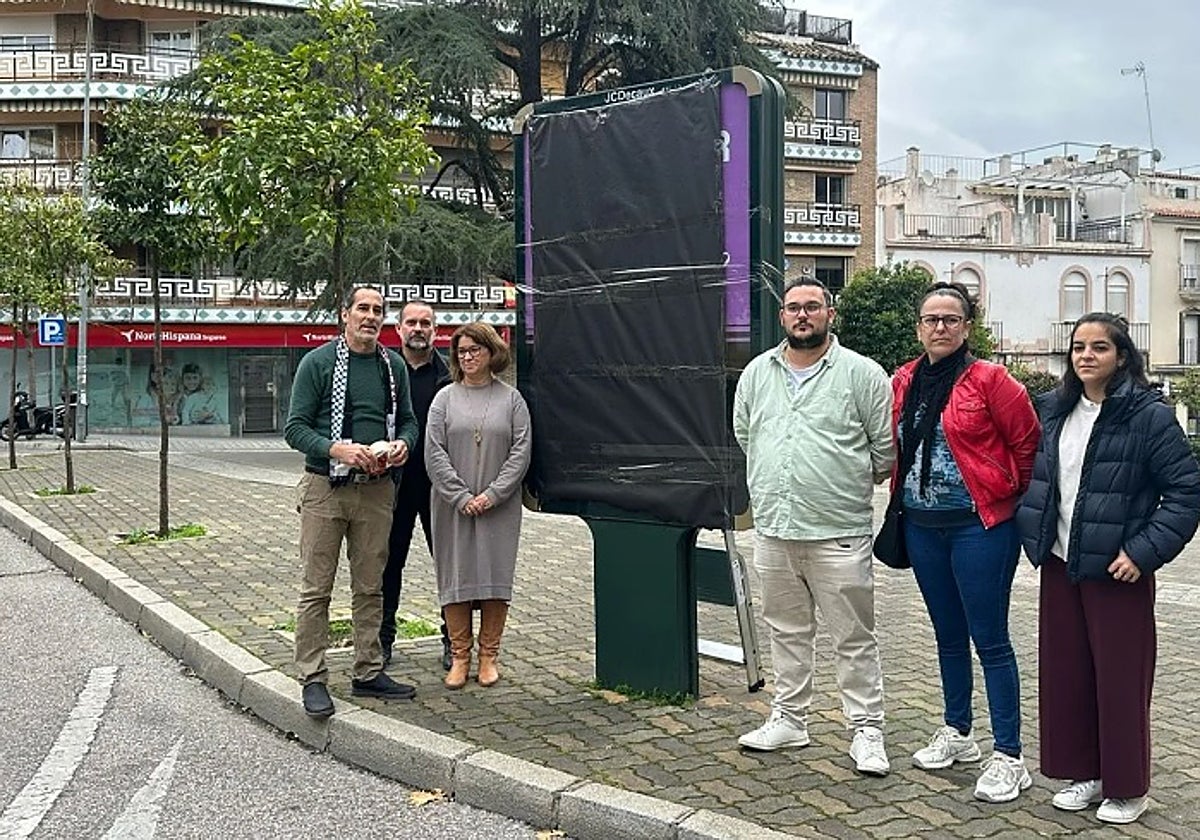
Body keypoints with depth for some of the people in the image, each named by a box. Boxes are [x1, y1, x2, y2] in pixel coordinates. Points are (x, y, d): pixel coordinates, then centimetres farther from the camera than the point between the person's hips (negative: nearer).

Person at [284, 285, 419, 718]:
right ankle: (313, 679, 7)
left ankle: (368, 673, 21)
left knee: (370, 587, 11)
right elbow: (295, 427, -4)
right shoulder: (318, 362, -2)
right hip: (325, 487, -4)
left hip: (376, 488, 4)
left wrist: (402, 444, -4)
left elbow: (408, 420, 19)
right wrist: (337, 449, -20)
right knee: (316, 588, -1)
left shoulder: (393, 365, 11)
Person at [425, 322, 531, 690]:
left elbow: (521, 452, -2)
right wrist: (462, 497, -11)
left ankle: (489, 656, 13)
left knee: (496, 576, 2)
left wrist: (492, 495, -12)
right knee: (455, 577, 2)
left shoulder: (511, 399, 4)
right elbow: (434, 453, -2)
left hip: (500, 507, 0)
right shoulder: (445, 398, 5)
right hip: (453, 506, 1)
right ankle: (459, 657, 13)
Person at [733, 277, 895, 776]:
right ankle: (789, 720, 29)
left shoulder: (862, 374, -5)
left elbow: (886, 448, -2)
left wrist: (850, 487, 7)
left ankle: (866, 730, 14)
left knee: (854, 639, 3)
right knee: (787, 630, 17)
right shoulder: (757, 373, 9)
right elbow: (744, 435, 21)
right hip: (773, 529, 5)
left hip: (838, 533, -5)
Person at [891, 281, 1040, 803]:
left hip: (980, 524, -6)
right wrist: (907, 496, 12)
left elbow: (1028, 441, -5)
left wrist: (1011, 496, 1)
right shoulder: (904, 382, 7)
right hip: (922, 525, 6)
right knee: (948, 634, 17)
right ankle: (957, 733, 32)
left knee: (990, 640, -3)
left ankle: (1008, 756, 6)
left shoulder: (989, 379, -10)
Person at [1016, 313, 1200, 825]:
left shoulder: (1149, 415, -10)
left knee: (1120, 679, 4)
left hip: (1117, 570, -5)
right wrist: (1034, 534, 8)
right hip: (1059, 566, 6)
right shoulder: (1053, 411, 7)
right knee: (1065, 673, 11)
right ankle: (1084, 774, 28)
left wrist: (1145, 551, -17)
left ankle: (1127, 789, 21)